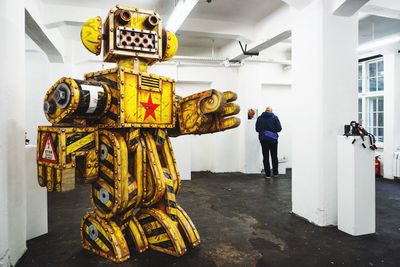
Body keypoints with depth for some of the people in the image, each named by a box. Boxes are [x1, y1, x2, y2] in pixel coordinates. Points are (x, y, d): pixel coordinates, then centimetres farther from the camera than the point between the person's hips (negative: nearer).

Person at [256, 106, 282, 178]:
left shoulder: (259, 118, -1)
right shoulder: (274, 117, -5)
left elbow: (257, 129, 0)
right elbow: (279, 129, -8)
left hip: (263, 139, 1)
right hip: (273, 139, 0)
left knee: (265, 157, 5)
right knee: (274, 156, 13)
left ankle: (267, 174, 5)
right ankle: (275, 172, 20)